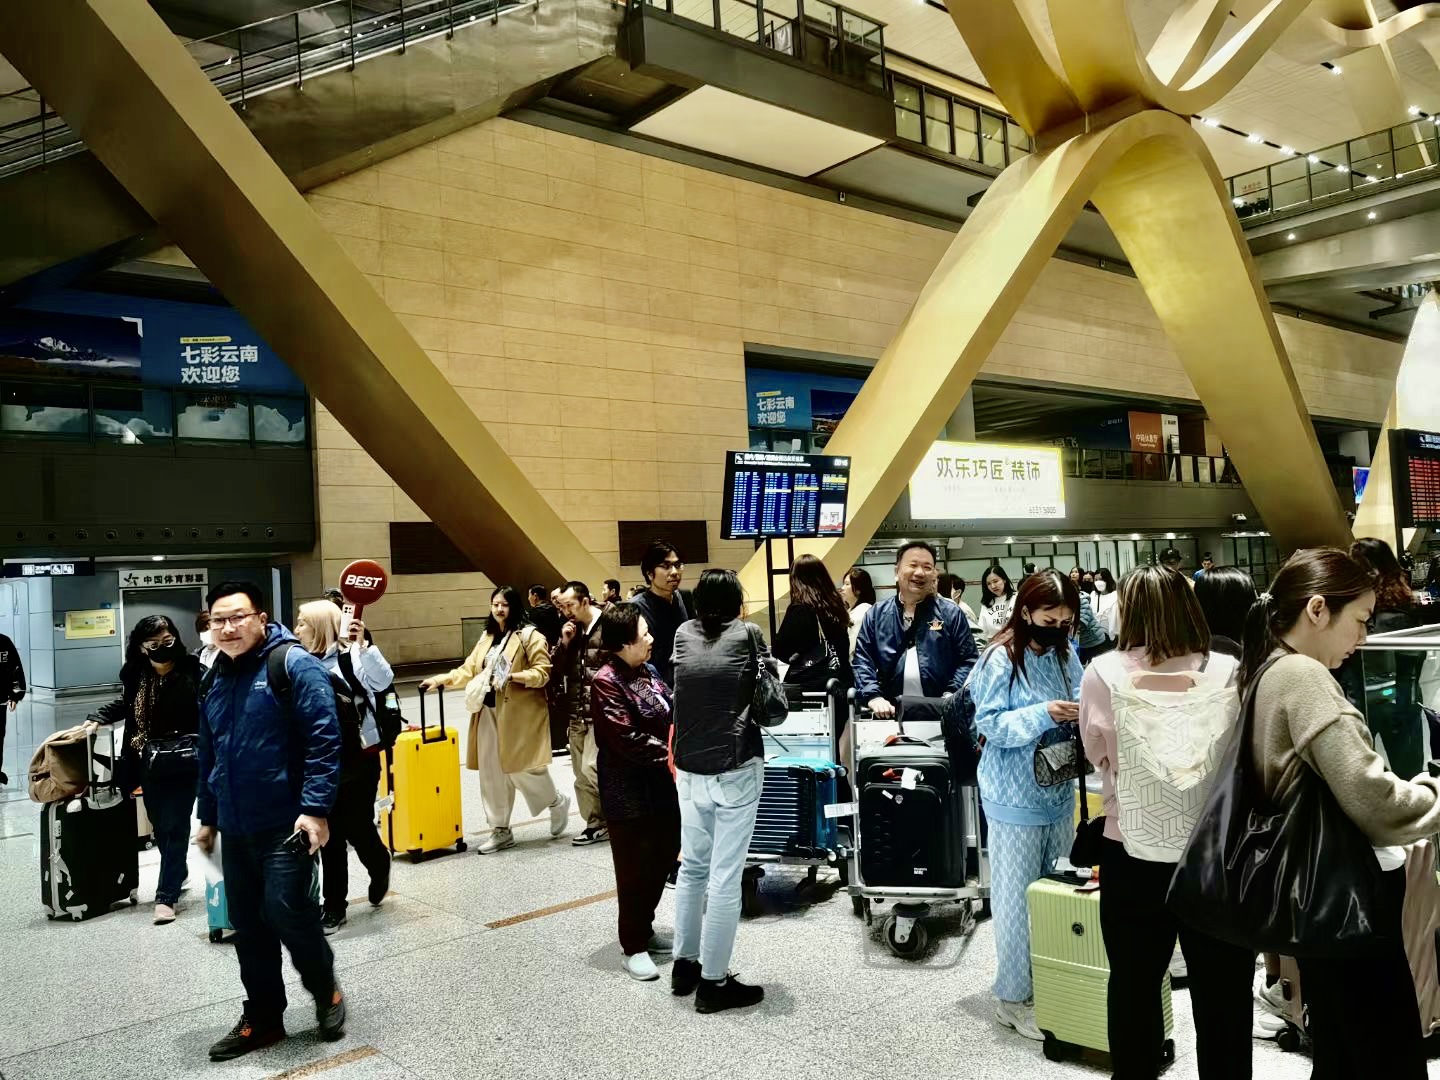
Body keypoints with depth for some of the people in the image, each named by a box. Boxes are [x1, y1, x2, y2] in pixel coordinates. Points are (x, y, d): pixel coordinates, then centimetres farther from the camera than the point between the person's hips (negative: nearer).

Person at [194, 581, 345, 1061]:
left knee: (286, 910, -9)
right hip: (235, 828, 7)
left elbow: (324, 740, -16)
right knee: (247, 925, 12)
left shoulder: (293, 663, -11)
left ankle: (325, 991, 17)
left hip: (286, 823, -7)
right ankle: (262, 1018, 27)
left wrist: (315, 808, -21)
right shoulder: (213, 680, 12)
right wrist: (207, 816, 22)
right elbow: (207, 755, 21)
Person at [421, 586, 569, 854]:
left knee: (521, 768, -5)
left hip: (519, 714, -7)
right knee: (492, 772, 7)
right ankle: (501, 831, 19)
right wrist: (441, 679, 0)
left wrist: (513, 676, -24)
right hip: (489, 713, 7)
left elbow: (543, 672, -12)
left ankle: (557, 802, 23)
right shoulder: (487, 637, 15)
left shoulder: (530, 636, -7)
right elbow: (469, 669, 14)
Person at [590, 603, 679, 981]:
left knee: (663, 859, 16)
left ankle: (645, 930, 34)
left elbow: (673, 714, 13)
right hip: (628, 792, -8)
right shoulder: (606, 681, -16)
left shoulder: (648, 672, 8)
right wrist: (669, 756, -15)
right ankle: (634, 947, 18)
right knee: (634, 869, 4)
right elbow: (627, 738, -21)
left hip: (661, 785, 8)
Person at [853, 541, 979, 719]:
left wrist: (951, 696, -8)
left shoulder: (951, 612, 11)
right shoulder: (876, 614, 14)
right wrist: (873, 696, -8)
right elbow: (862, 660, 8)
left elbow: (968, 660, 6)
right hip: (891, 712, 0)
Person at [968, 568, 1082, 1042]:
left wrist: (1084, 713, -12)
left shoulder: (1066, 654, 3)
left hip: (1059, 792, 7)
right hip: (1016, 798, -7)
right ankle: (1012, 997, 14)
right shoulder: (1000, 659, -17)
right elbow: (990, 723, -18)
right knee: (1018, 898, 1)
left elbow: (1079, 705, 10)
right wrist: (1043, 715, -29)